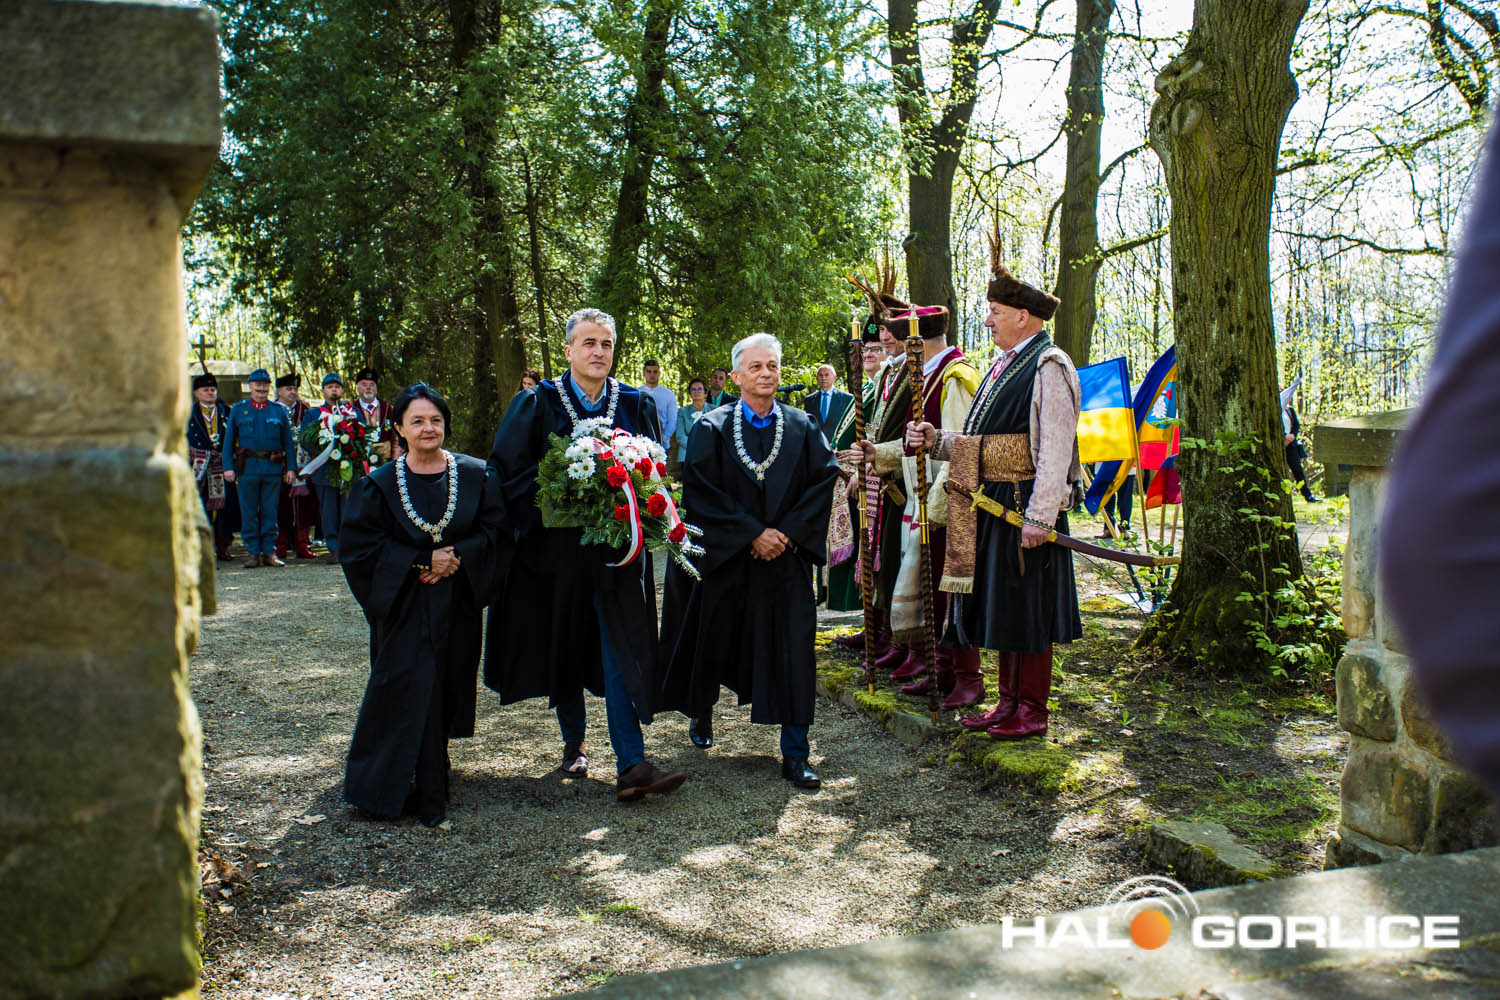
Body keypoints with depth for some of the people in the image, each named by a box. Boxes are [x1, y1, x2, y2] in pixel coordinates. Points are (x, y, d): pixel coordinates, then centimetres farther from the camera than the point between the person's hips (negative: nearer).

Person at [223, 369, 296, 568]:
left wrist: (290, 468, 1)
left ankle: (269, 552, 9)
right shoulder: (238, 409, 8)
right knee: (249, 513, 1)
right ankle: (253, 553, 7)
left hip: (273, 467, 0)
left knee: (270, 512, 3)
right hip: (248, 467, 0)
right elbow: (228, 440, 7)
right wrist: (228, 467, -2)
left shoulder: (279, 410, 9)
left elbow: (288, 441, 9)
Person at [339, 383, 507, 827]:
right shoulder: (380, 484, -1)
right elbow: (359, 546, -5)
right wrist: (422, 562, -14)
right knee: (411, 690, -7)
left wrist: (457, 557, -18)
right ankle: (423, 794, 6)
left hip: (459, 605, 2)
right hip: (404, 606, -2)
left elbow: (493, 530, 0)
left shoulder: (475, 475, 3)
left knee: (447, 687, 6)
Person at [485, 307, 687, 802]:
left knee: (621, 648, -8)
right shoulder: (538, 403, 0)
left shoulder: (636, 404, 6)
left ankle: (631, 766, -10)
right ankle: (574, 743, 30)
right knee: (564, 646, 10)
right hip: (558, 548, 0)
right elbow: (510, 470, -2)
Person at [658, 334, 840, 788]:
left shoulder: (802, 428, 4)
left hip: (785, 558, 1)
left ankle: (795, 755, 2)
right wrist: (752, 533, -15)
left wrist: (786, 533, -12)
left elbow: (823, 482, -1)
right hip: (725, 558, -1)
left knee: (792, 651, -5)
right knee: (713, 642, 13)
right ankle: (701, 712, 42)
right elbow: (702, 492, -9)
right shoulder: (712, 429, -2)